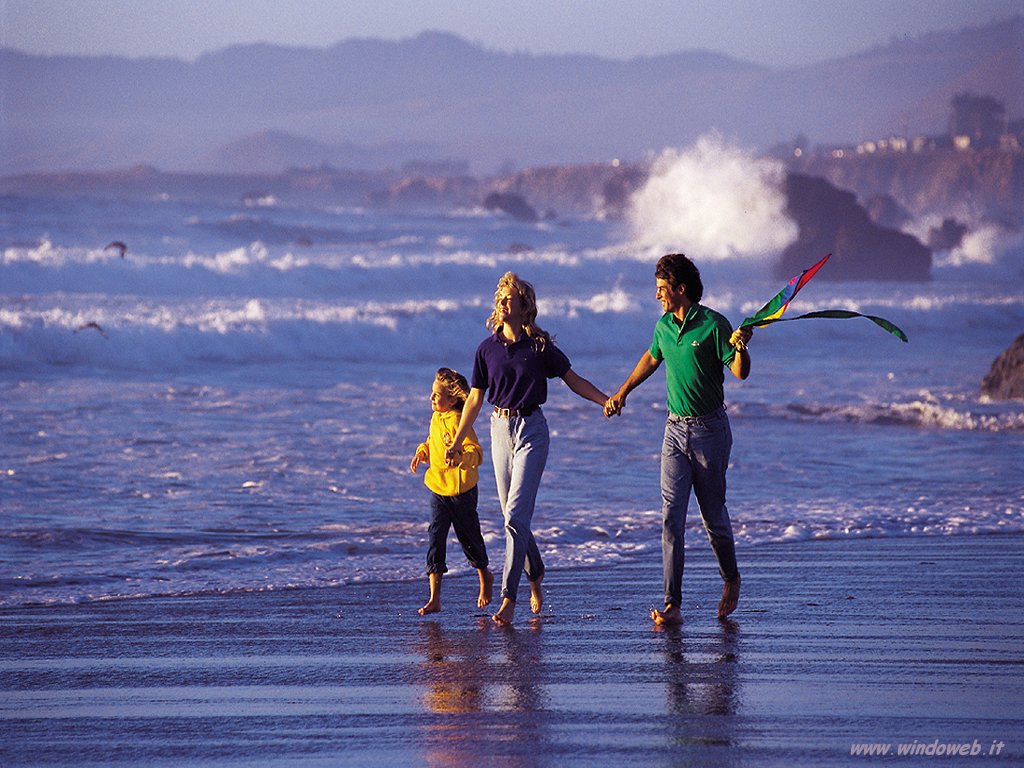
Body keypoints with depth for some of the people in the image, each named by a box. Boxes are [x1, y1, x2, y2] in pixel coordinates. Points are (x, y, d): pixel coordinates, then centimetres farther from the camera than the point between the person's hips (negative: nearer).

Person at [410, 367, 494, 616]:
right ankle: (434, 599, -6)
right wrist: (421, 453, 9)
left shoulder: (459, 422, -18)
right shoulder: (436, 418, 7)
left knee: (469, 537, 10)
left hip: (462, 490, -7)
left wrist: (460, 456, -42)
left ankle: (484, 576, 40)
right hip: (438, 490, 7)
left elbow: (476, 452, -24)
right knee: (435, 537, -3)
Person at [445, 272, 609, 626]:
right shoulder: (487, 349, 4)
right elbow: (475, 399, 11)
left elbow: (574, 381, 4)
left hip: (531, 430, -4)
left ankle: (508, 598, -14)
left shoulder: (540, 346, -5)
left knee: (516, 514, -13)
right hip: (500, 429, 4)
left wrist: (608, 401, -8)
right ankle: (535, 574, 34)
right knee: (512, 515, 10)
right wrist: (456, 443, 12)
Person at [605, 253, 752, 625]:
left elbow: (740, 373, -13)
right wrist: (622, 393, 29)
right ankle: (672, 605, -10)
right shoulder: (663, 327, 7)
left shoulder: (713, 325, -11)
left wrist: (741, 347, -33)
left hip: (710, 428, -5)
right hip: (676, 430, 5)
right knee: (671, 517, -6)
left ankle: (731, 579, 34)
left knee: (713, 514, 7)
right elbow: (651, 359, 27)